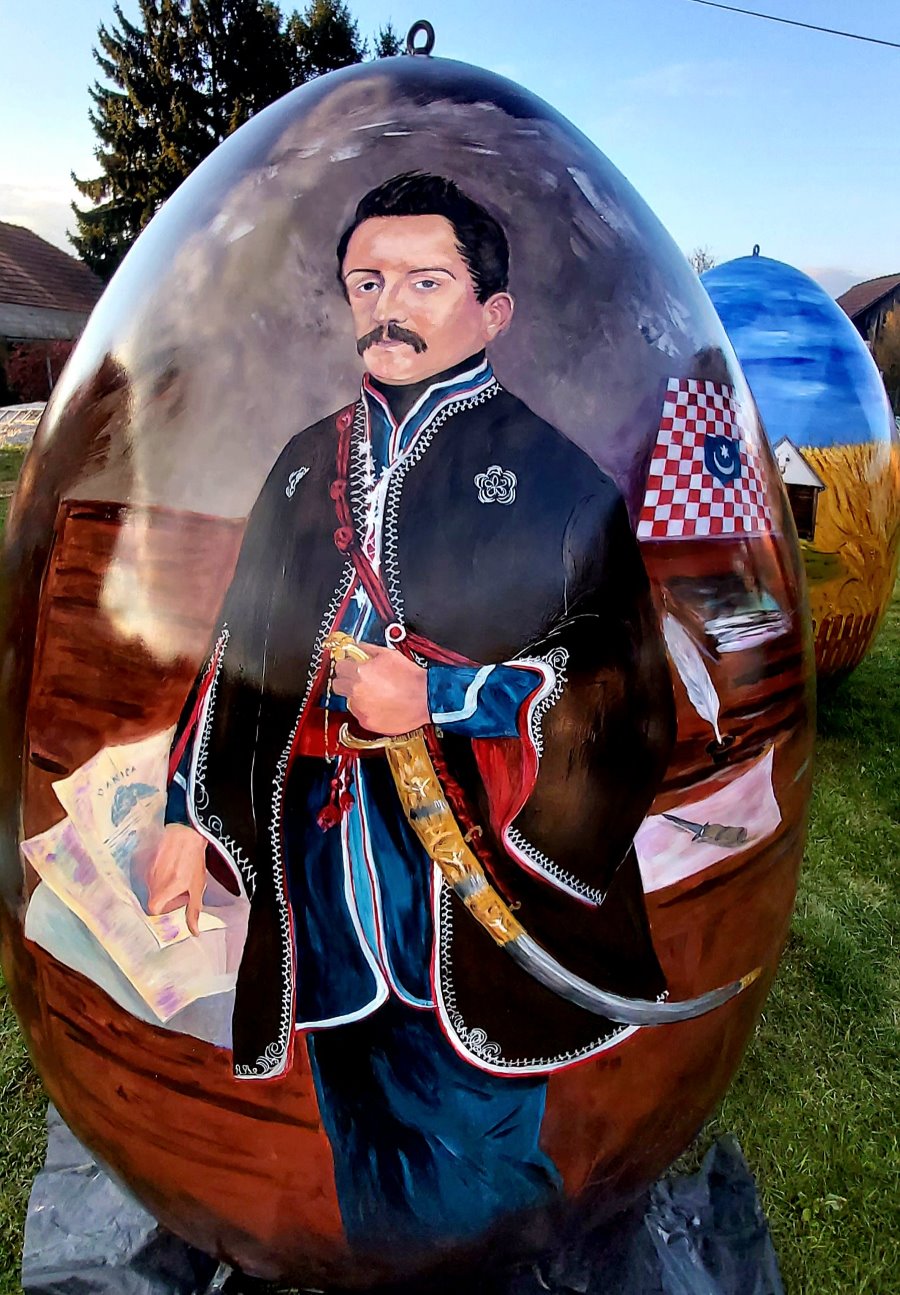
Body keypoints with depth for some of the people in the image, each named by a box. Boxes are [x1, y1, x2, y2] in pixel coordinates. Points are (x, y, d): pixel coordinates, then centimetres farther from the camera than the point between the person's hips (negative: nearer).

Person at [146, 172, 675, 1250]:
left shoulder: (552, 471, -5)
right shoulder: (309, 464, 10)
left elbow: (622, 684, -8)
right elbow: (241, 651, 13)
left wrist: (443, 698, -19)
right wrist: (191, 814, 10)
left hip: (473, 893, -4)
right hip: (325, 884, 5)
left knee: (465, 1184, 11)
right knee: (366, 1170, 23)